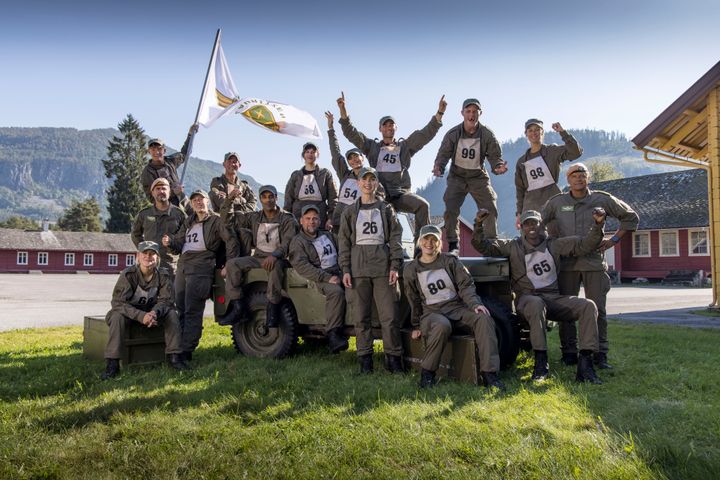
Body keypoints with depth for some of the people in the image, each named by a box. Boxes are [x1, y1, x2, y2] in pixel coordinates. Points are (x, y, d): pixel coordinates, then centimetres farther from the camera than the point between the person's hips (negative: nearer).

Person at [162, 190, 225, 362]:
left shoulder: (216, 220, 0)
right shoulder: (188, 222, 22)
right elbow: (179, 243, 17)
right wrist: (169, 242, -5)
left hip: (201, 269, -7)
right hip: (182, 267, 8)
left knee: (192, 312, -8)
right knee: (181, 310, 10)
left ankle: (187, 351, -6)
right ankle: (178, 347, 19)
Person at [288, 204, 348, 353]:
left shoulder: (328, 236, 22)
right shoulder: (297, 242, 1)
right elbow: (302, 266, -12)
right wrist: (327, 278, -21)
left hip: (338, 274, 6)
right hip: (318, 278, -6)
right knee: (336, 292, -35)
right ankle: (333, 335, -31)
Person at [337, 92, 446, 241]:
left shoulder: (405, 146, 20)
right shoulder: (372, 147, 20)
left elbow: (426, 133, 10)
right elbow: (351, 133, 12)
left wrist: (439, 113, 0)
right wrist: (343, 110, 1)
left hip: (401, 193, 0)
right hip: (379, 194, 0)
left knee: (423, 205, -24)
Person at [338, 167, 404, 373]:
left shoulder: (386, 209, 11)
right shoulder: (349, 212, 12)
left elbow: (395, 238, 6)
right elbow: (344, 242, 8)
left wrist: (395, 266, -4)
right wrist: (345, 270, -1)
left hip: (383, 267, -1)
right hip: (358, 268, 1)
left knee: (389, 316, -4)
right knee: (361, 317, 2)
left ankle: (393, 357, 5)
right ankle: (365, 358, 11)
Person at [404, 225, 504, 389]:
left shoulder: (450, 261, 7)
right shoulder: (411, 270, 6)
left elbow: (466, 286, -1)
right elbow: (413, 301, 12)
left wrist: (475, 304, -19)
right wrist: (416, 326, 12)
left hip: (457, 307, 2)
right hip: (431, 312, -2)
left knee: (483, 318, -28)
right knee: (442, 326, -39)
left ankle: (489, 374, -28)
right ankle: (427, 372, -21)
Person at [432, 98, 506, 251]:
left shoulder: (487, 135, -12)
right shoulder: (453, 134, -14)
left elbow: (495, 156, -6)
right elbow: (443, 154, -7)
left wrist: (498, 166, -28)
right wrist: (438, 167, -28)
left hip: (478, 177, 1)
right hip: (457, 177, -1)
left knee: (490, 208, -5)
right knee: (450, 208, -16)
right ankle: (453, 245, -4)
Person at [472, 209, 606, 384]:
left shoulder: (554, 245, 14)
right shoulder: (513, 246, 8)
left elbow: (585, 244, 9)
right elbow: (483, 246, 1)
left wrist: (598, 224, -6)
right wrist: (479, 225, -15)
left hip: (553, 297, 4)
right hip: (527, 298, -3)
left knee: (588, 306, -19)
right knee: (536, 305, -40)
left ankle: (585, 364, -22)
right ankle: (541, 362, -35)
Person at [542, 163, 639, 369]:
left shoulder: (602, 200, 5)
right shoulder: (557, 202, 7)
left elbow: (631, 217, 15)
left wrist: (614, 239, 6)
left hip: (594, 262, -1)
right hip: (566, 262, 1)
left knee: (597, 309, -1)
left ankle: (600, 355, 6)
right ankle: (569, 353, 11)